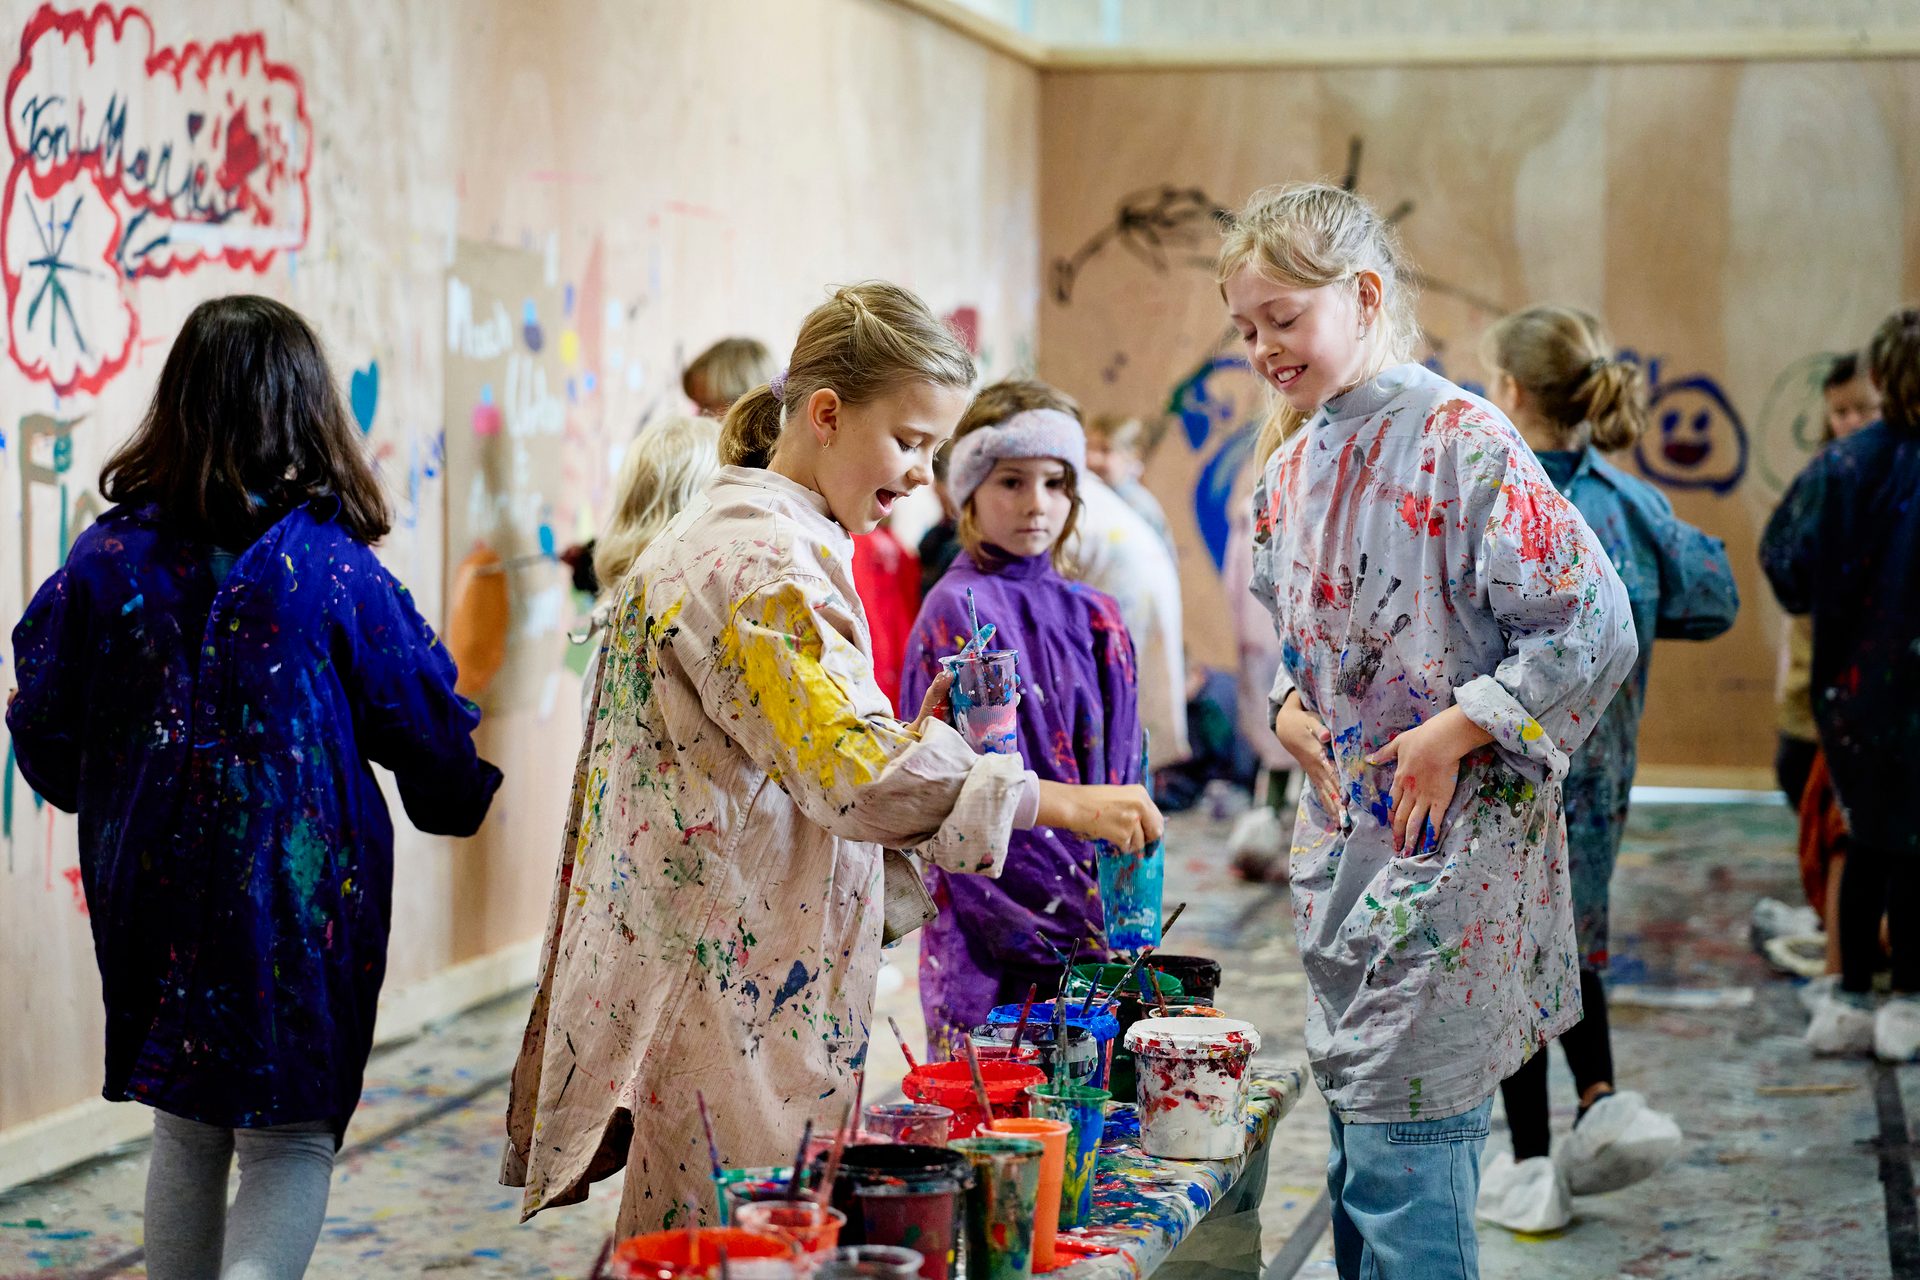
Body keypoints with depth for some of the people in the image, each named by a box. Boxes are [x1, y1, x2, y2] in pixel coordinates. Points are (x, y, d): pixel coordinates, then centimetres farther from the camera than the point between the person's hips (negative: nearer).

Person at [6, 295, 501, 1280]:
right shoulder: (333, 569, -12)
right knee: (291, 1145, 5)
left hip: (149, 897, 4)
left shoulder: (106, 558, -3)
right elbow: (428, 725, -4)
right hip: (296, 900, -3)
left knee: (185, 1134, 21)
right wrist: (458, 799, 18)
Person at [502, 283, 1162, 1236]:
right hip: (733, 978, -10)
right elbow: (848, 764, -26)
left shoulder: (731, 532, 17)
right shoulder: (764, 558, -16)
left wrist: (913, 742, 8)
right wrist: (1059, 803, -24)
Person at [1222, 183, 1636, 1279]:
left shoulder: (1461, 438, -13)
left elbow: (1594, 628, -16)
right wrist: (1287, 709, 5)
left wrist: (1453, 734, -16)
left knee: (1403, 1155, -7)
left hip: (1455, 840, -8)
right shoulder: (1290, 467, 11)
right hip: (1341, 839, 8)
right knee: (1362, 1157, 13)